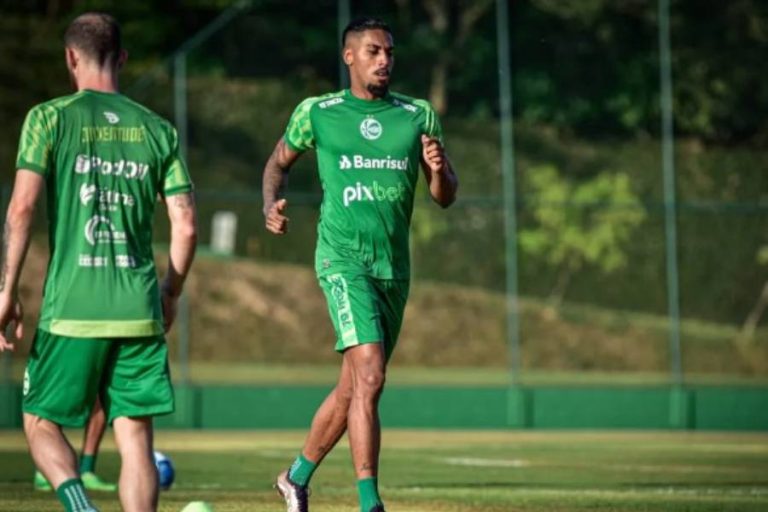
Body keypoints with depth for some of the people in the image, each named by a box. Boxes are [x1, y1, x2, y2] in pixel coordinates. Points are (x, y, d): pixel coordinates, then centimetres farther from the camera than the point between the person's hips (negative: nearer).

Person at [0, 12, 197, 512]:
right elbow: (186, 226, 5)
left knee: (41, 423, 11)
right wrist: (171, 294, 20)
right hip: (140, 311, 2)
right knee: (136, 436, 5)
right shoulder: (157, 129, 9)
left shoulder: (50, 118, 0)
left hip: (71, 308, -2)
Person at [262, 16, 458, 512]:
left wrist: (439, 170, -15)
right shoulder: (316, 113, 1)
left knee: (353, 387, 13)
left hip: (395, 267, 4)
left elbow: (446, 198, 8)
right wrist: (271, 204, -2)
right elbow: (279, 162, 18)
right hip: (344, 261, -4)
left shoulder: (418, 115, 7)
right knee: (369, 378, -21)